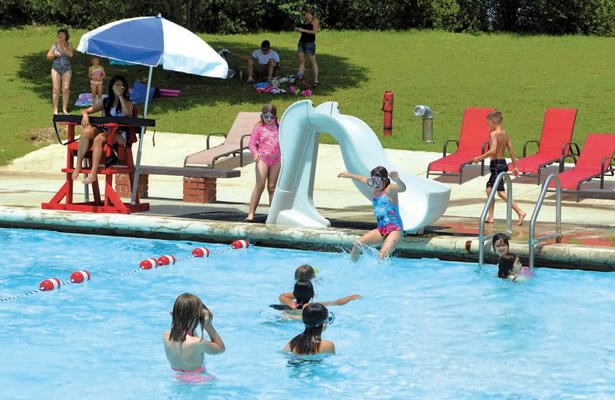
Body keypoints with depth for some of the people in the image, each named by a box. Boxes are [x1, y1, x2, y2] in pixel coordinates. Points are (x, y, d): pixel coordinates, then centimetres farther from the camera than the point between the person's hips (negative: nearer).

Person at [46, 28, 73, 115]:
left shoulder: (68, 45, 2)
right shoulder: (54, 45, 3)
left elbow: (70, 54, -15)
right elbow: (48, 57, 4)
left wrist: (63, 47, -18)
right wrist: (54, 54, -16)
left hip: (66, 69, 0)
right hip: (56, 69, 0)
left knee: (66, 89, -2)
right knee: (56, 89, -3)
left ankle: (65, 109, 6)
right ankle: (55, 110, 1)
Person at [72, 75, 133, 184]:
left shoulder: (127, 102, 10)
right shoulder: (105, 102, 19)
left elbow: (127, 112, -14)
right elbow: (85, 111, 15)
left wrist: (120, 95, -8)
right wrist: (85, 115, -11)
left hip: (119, 134, -3)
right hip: (104, 130, 4)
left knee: (98, 139, -35)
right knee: (87, 132, -29)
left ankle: (93, 173, -44)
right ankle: (78, 166, -31)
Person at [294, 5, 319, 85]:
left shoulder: (314, 20, -6)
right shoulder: (305, 20, 15)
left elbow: (314, 31, -16)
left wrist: (303, 30, -20)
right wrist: (298, 29, 3)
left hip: (310, 43, -8)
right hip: (301, 42, 8)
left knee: (312, 61, -3)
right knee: (301, 60, 1)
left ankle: (316, 80, 1)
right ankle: (300, 76, -2)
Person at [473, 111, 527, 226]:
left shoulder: (494, 134, -14)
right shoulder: (504, 133, 12)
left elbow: (493, 151, -25)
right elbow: (511, 150, 13)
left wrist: (480, 158, -15)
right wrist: (515, 166, 17)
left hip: (496, 164, -9)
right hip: (503, 163, 9)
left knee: (501, 191, -10)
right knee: (489, 189, 18)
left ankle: (520, 212, -19)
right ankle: (490, 216, 20)